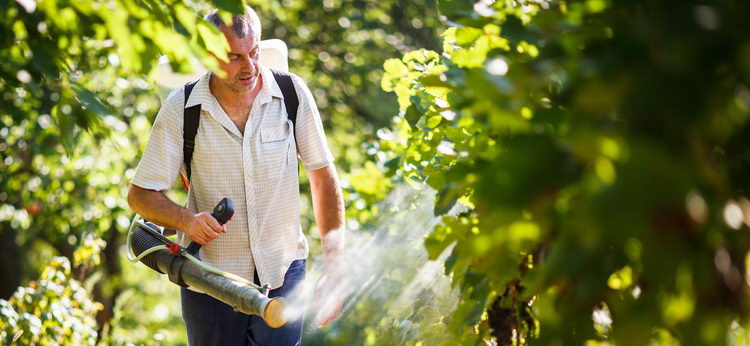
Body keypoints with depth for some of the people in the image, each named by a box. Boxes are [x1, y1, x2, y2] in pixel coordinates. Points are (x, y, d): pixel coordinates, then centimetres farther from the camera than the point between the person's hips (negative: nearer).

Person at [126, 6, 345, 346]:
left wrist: (334, 265, -5)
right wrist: (185, 219, -25)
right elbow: (141, 195, -4)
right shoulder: (180, 108, -9)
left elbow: (323, 177, 0)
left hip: (282, 271, 0)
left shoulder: (292, 93, -7)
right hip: (210, 277, 0)